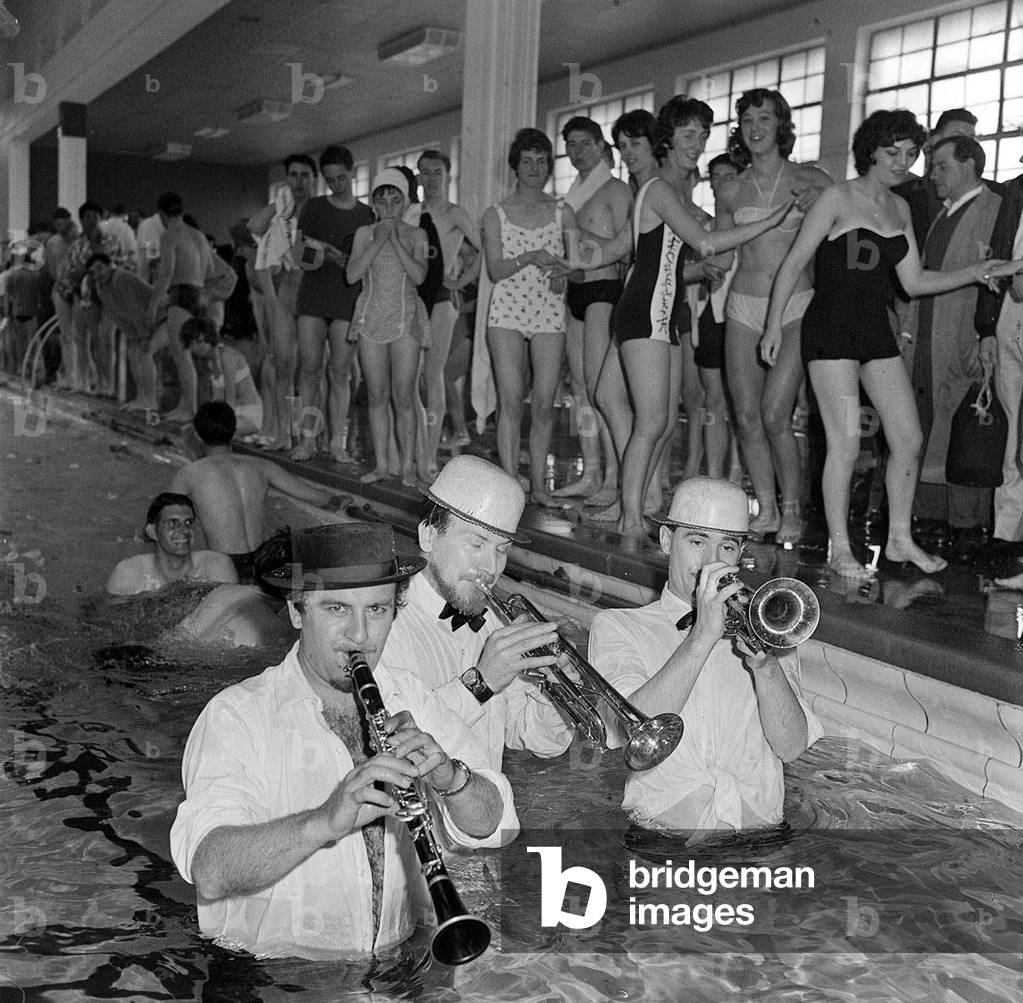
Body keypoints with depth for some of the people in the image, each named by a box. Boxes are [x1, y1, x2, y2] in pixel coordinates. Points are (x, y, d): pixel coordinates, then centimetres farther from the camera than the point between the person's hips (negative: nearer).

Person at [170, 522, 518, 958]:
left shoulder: (408, 698, 4)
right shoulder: (237, 715, -11)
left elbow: (495, 828, 1)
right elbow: (208, 869, -24)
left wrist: (449, 776, -19)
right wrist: (326, 821, -38)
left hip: (398, 962, 3)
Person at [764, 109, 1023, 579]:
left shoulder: (900, 208, 15)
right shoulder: (838, 197, -5)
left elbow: (914, 281, 13)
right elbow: (794, 263, -6)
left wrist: (975, 273, 1)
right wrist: (774, 324, -10)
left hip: (876, 329, 7)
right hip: (832, 326, -7)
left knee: (909, 438, 4)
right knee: (846, 441, -10)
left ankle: (899, 539, 18)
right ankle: (840, 549, 2)